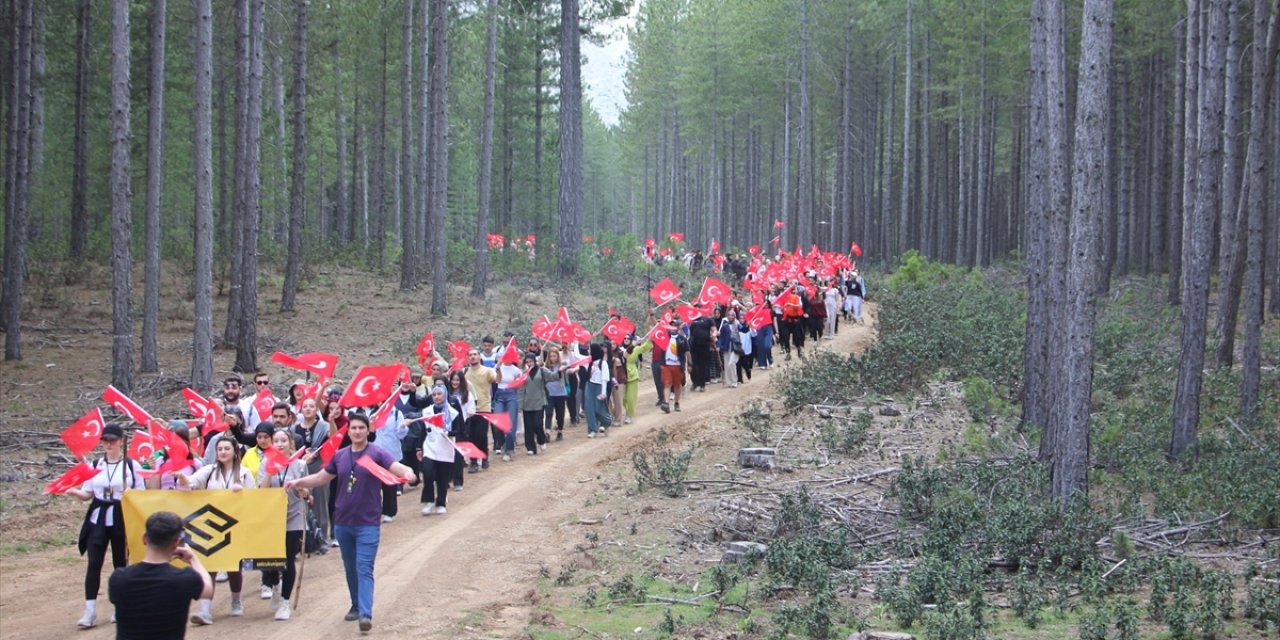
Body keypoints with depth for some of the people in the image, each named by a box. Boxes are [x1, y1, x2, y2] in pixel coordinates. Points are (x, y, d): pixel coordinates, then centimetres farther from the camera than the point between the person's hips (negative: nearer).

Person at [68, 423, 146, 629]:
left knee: (120, 564, 6)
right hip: (98, 519, 2)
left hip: (122, 519, -2)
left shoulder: (131, 465, -1)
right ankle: (90, 610, -6)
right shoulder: (95, 465, 7)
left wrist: (131, 494, -21)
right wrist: (75, 492, -14)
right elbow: (87, 493, 7)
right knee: (94, 563, -5)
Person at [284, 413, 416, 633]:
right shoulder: (339, 456, 7)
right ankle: (356, 606, 30)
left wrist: (407, 473, -41)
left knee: (364, 569, -12)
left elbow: (398, 467, -18)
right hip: (343, 522, 5)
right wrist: (298, 482, 2)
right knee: (350, 568, 15)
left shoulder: (377, 454, -6)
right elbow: (320, 478, 16)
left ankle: (366, 614, -18)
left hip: (368, 523, -5)